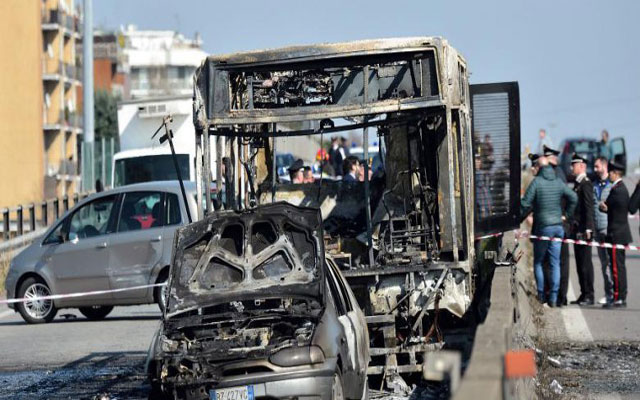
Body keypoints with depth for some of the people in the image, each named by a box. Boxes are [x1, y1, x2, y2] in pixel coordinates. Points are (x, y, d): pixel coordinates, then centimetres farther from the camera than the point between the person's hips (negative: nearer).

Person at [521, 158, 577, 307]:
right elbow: (573, 198, 10)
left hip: (543, 227, -4)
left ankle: (541, 294, 7)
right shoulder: (558, 182, 4)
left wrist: (519, 218, 1)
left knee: (538, 261, 10)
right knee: (555, 263, 5)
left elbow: (526, 203, -13)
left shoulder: (537, 182, -9)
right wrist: (567, 215, 19)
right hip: (558, 226, 4)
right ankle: (553, 297, 3)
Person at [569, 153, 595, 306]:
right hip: (577, 230, 10)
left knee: (586, 263, -7)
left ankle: (589, 296, -4)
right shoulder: (578, 183, 16)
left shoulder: (586, 184, -12)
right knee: (580, 263, 11)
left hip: (583, 230, -10)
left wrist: (588, 229, -20)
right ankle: (584, 294, 15)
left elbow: (589, 207, -17)